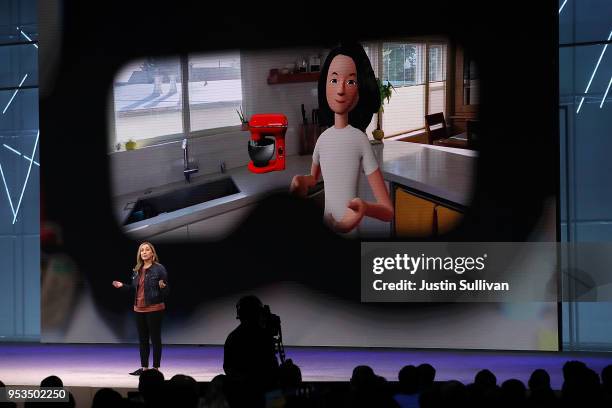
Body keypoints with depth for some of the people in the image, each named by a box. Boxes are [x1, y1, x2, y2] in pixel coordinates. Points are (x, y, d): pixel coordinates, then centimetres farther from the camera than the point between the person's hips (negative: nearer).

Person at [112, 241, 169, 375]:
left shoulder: (159, 269, -8)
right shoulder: (137, 270, 10)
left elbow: (166, 291, -9)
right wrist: (122, 285, 5)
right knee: (142, 339, 12)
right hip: (139, 309, 6)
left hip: (154, 308, -6)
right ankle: (144, 367, 20)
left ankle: (156, 368, 6)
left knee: (155, 338, 0)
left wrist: (162, 287, -30)